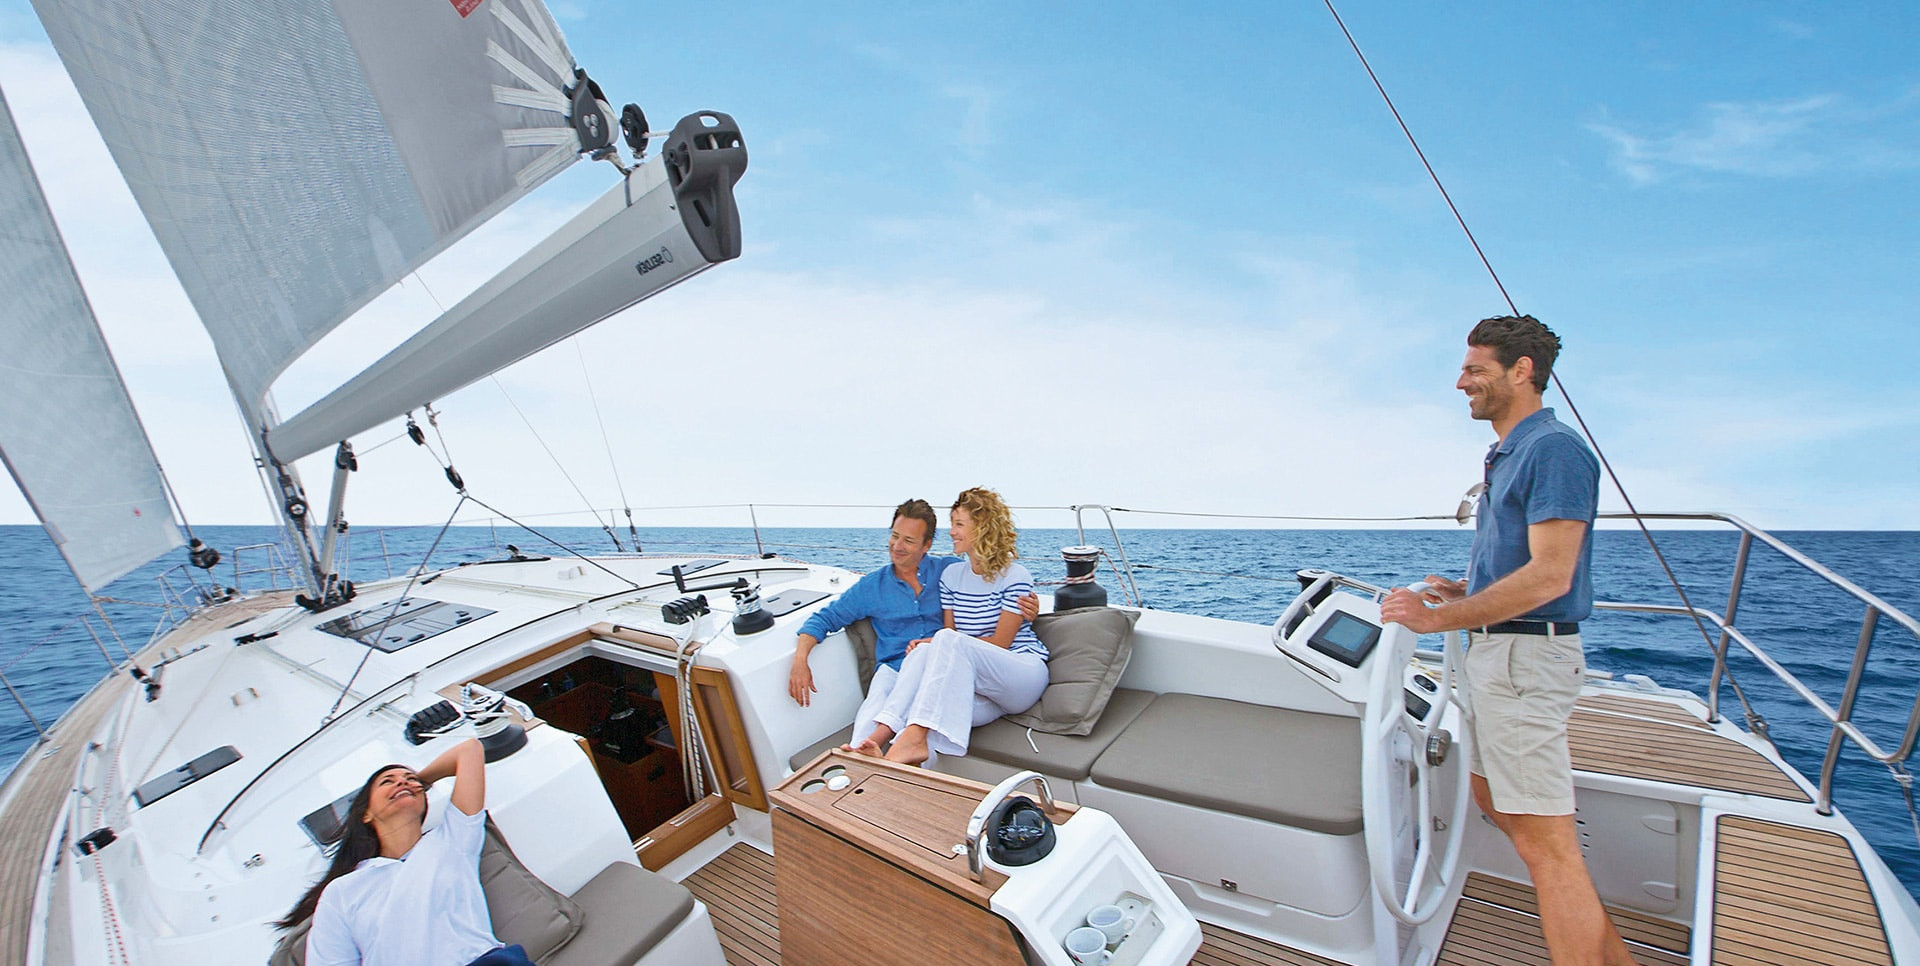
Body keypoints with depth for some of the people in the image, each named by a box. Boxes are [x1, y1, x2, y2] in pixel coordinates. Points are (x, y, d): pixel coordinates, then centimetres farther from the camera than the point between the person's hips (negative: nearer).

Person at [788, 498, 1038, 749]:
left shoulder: (950, 570, 10)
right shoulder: (872, 586, 15)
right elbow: (824, 618, 15)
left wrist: (1027, 607, -10)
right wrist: (800, 659, -3)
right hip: (894, 671, 2)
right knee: (867, 728, -31)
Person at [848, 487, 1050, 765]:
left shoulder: (1016, 577, -7)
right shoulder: (951, 576, 12)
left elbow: (1000, 643, -9)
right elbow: (949, 630, 10)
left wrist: (940, 642, -11)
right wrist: (927, 645, -13)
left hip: (1024, 673, -5)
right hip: (982, 686, 5)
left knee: (950, 641, -32)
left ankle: (915, 738, -42)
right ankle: (878, 738, -39)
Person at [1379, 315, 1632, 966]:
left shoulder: (1554, 450, -14)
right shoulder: (1508, 455, 16)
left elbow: (1548, 576, -22)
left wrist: (1440, 618, -19)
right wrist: (1465, 589, 8)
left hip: (1526, 653, -11)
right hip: (1495, 649, 11)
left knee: (1544, 840, -4)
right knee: (1493, 799, 21)